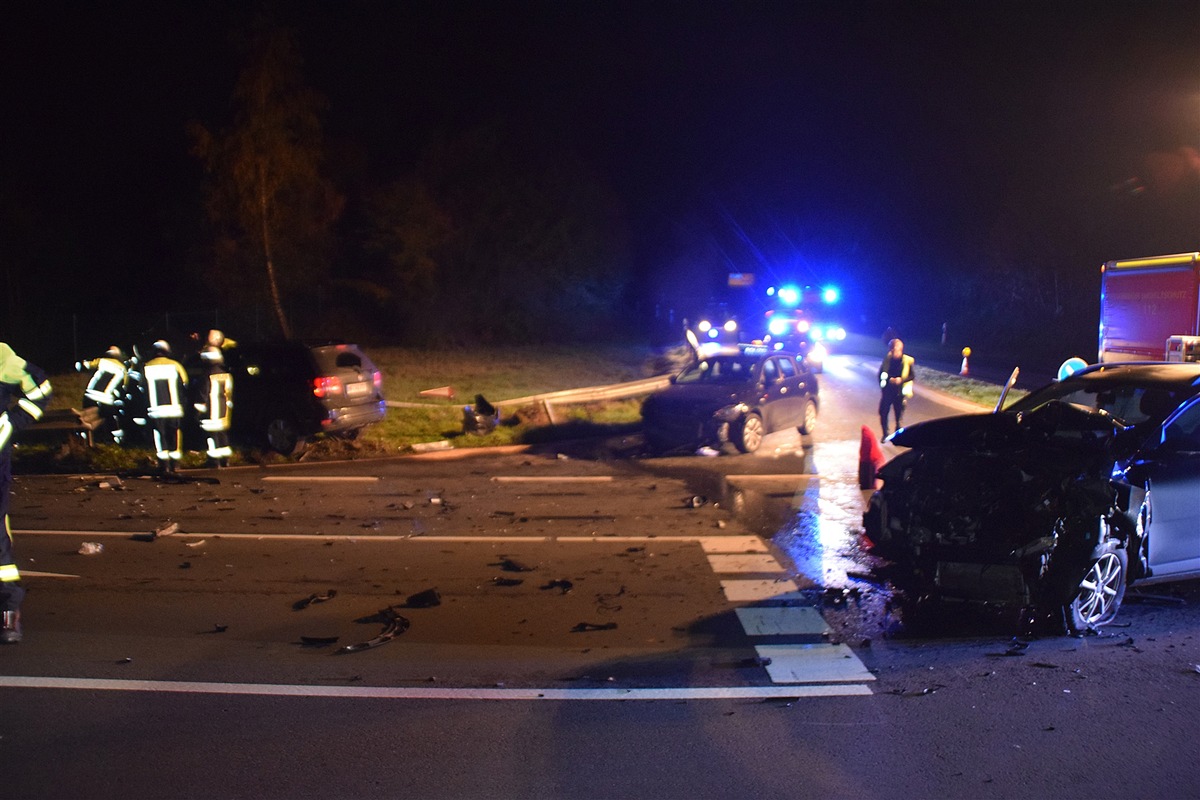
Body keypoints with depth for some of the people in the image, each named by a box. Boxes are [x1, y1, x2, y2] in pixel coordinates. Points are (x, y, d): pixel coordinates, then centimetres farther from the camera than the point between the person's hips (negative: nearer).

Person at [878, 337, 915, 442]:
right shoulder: (887, 360, -2)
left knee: (899, 414, 4)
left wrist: (901, 380, -19)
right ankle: (885, 434, 22)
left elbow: (911, 376, -4)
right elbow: (881, 375, 7)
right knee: (883, 412, 3)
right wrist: (890, 380, -8)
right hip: (887, 391, 2)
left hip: (900, 393, -2)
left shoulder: (907, 361, -9)